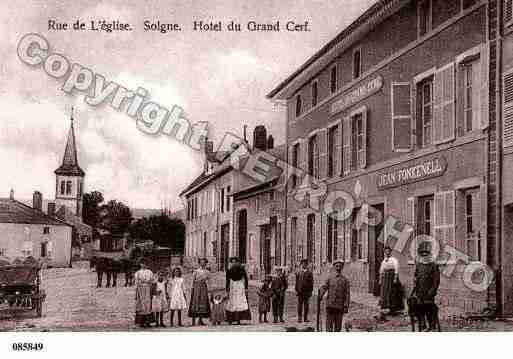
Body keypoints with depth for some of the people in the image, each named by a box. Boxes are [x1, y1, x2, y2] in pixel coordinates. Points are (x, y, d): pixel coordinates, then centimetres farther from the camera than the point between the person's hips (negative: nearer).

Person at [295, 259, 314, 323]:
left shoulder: (309, 272, 4)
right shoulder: (298, 272, 8)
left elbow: (311, 282, 3)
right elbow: (297, 282, 9)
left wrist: (311, 291, -3)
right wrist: (296, 290, 3)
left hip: (307, 290, -1)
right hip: (300, 291, 1)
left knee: (306, 304, 2)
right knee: (300, 304, 1)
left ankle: (305, 318, 7)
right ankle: (299, 318, 5)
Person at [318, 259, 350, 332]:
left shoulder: (345, 280, 8)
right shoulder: (330, 277, 8)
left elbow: (347, 293, 3)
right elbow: (324, 287, -4)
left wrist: (346, 306, -6)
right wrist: (320, 295, -25)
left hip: (340, 306, 1)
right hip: (330, 305, 0)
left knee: (338, 326, 3)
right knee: (329, 324, -3)